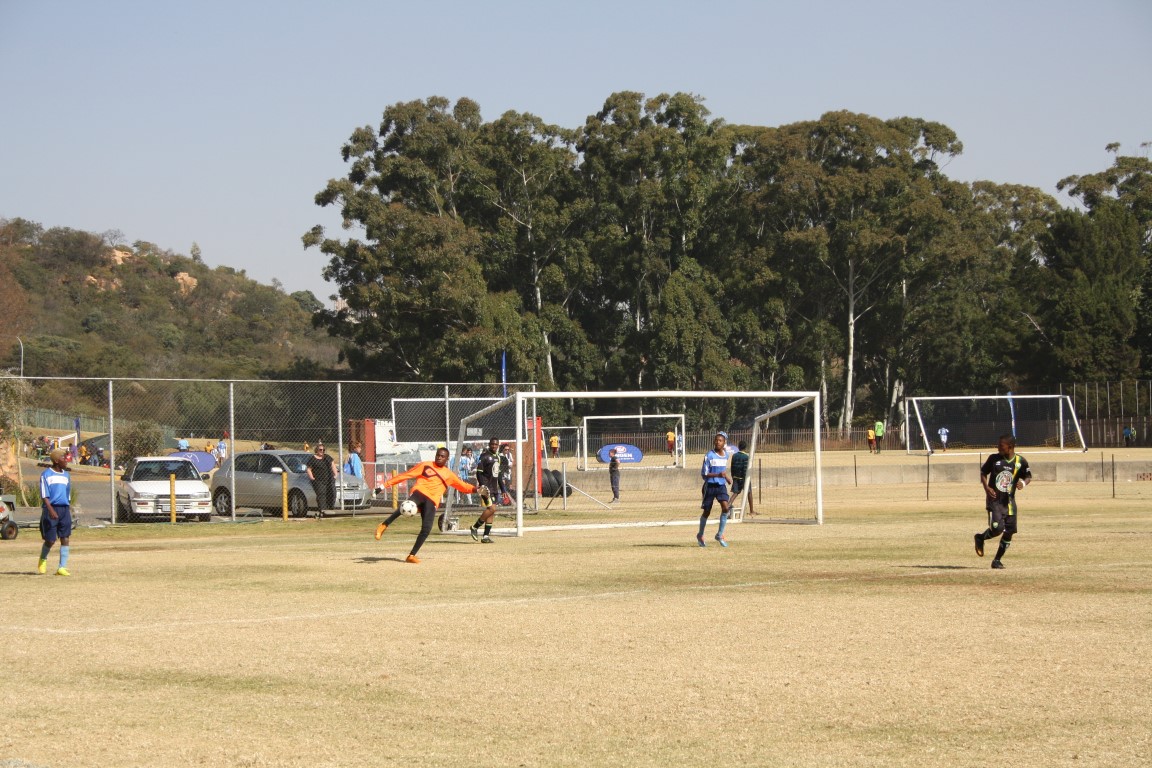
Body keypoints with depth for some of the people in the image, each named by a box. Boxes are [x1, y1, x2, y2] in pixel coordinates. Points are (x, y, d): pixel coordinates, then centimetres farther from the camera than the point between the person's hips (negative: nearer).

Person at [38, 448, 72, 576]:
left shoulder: (66, 476, 16)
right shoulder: (46, 475, -2)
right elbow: (44, 495, -10)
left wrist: (70, 512, 18)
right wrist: (51, 510, -21)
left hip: (64, 509, 5)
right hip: (51, 509, -5)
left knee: (66, 538, -5)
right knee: (50, 540, -3)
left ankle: (62, 567, -5)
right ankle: (43, 559, 25)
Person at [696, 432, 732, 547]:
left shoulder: (726, 455, 7)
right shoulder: (709, 456, -12)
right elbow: (704, 474, -14)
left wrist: (726, 476, 12)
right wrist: (718, 475, -26)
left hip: (721, 486, 4)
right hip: (710, 486, -4)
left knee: (725, 507, -17)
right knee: (706, 512, 5)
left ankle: (720, 535, -6)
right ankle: (700, 535, 27)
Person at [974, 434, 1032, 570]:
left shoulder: (1021, 462, -2)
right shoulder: (994, 458, -2)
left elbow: (1028, 477, 7)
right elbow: (983, 472, 9)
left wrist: (1023, 483, -17)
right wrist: (986, 487, -8)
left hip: (1009, 501, 2)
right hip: (994, 499, -2)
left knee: (1009, 532, 3)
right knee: (997, 528, -19)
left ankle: (997, 560, 17)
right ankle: (980, 538, 13)